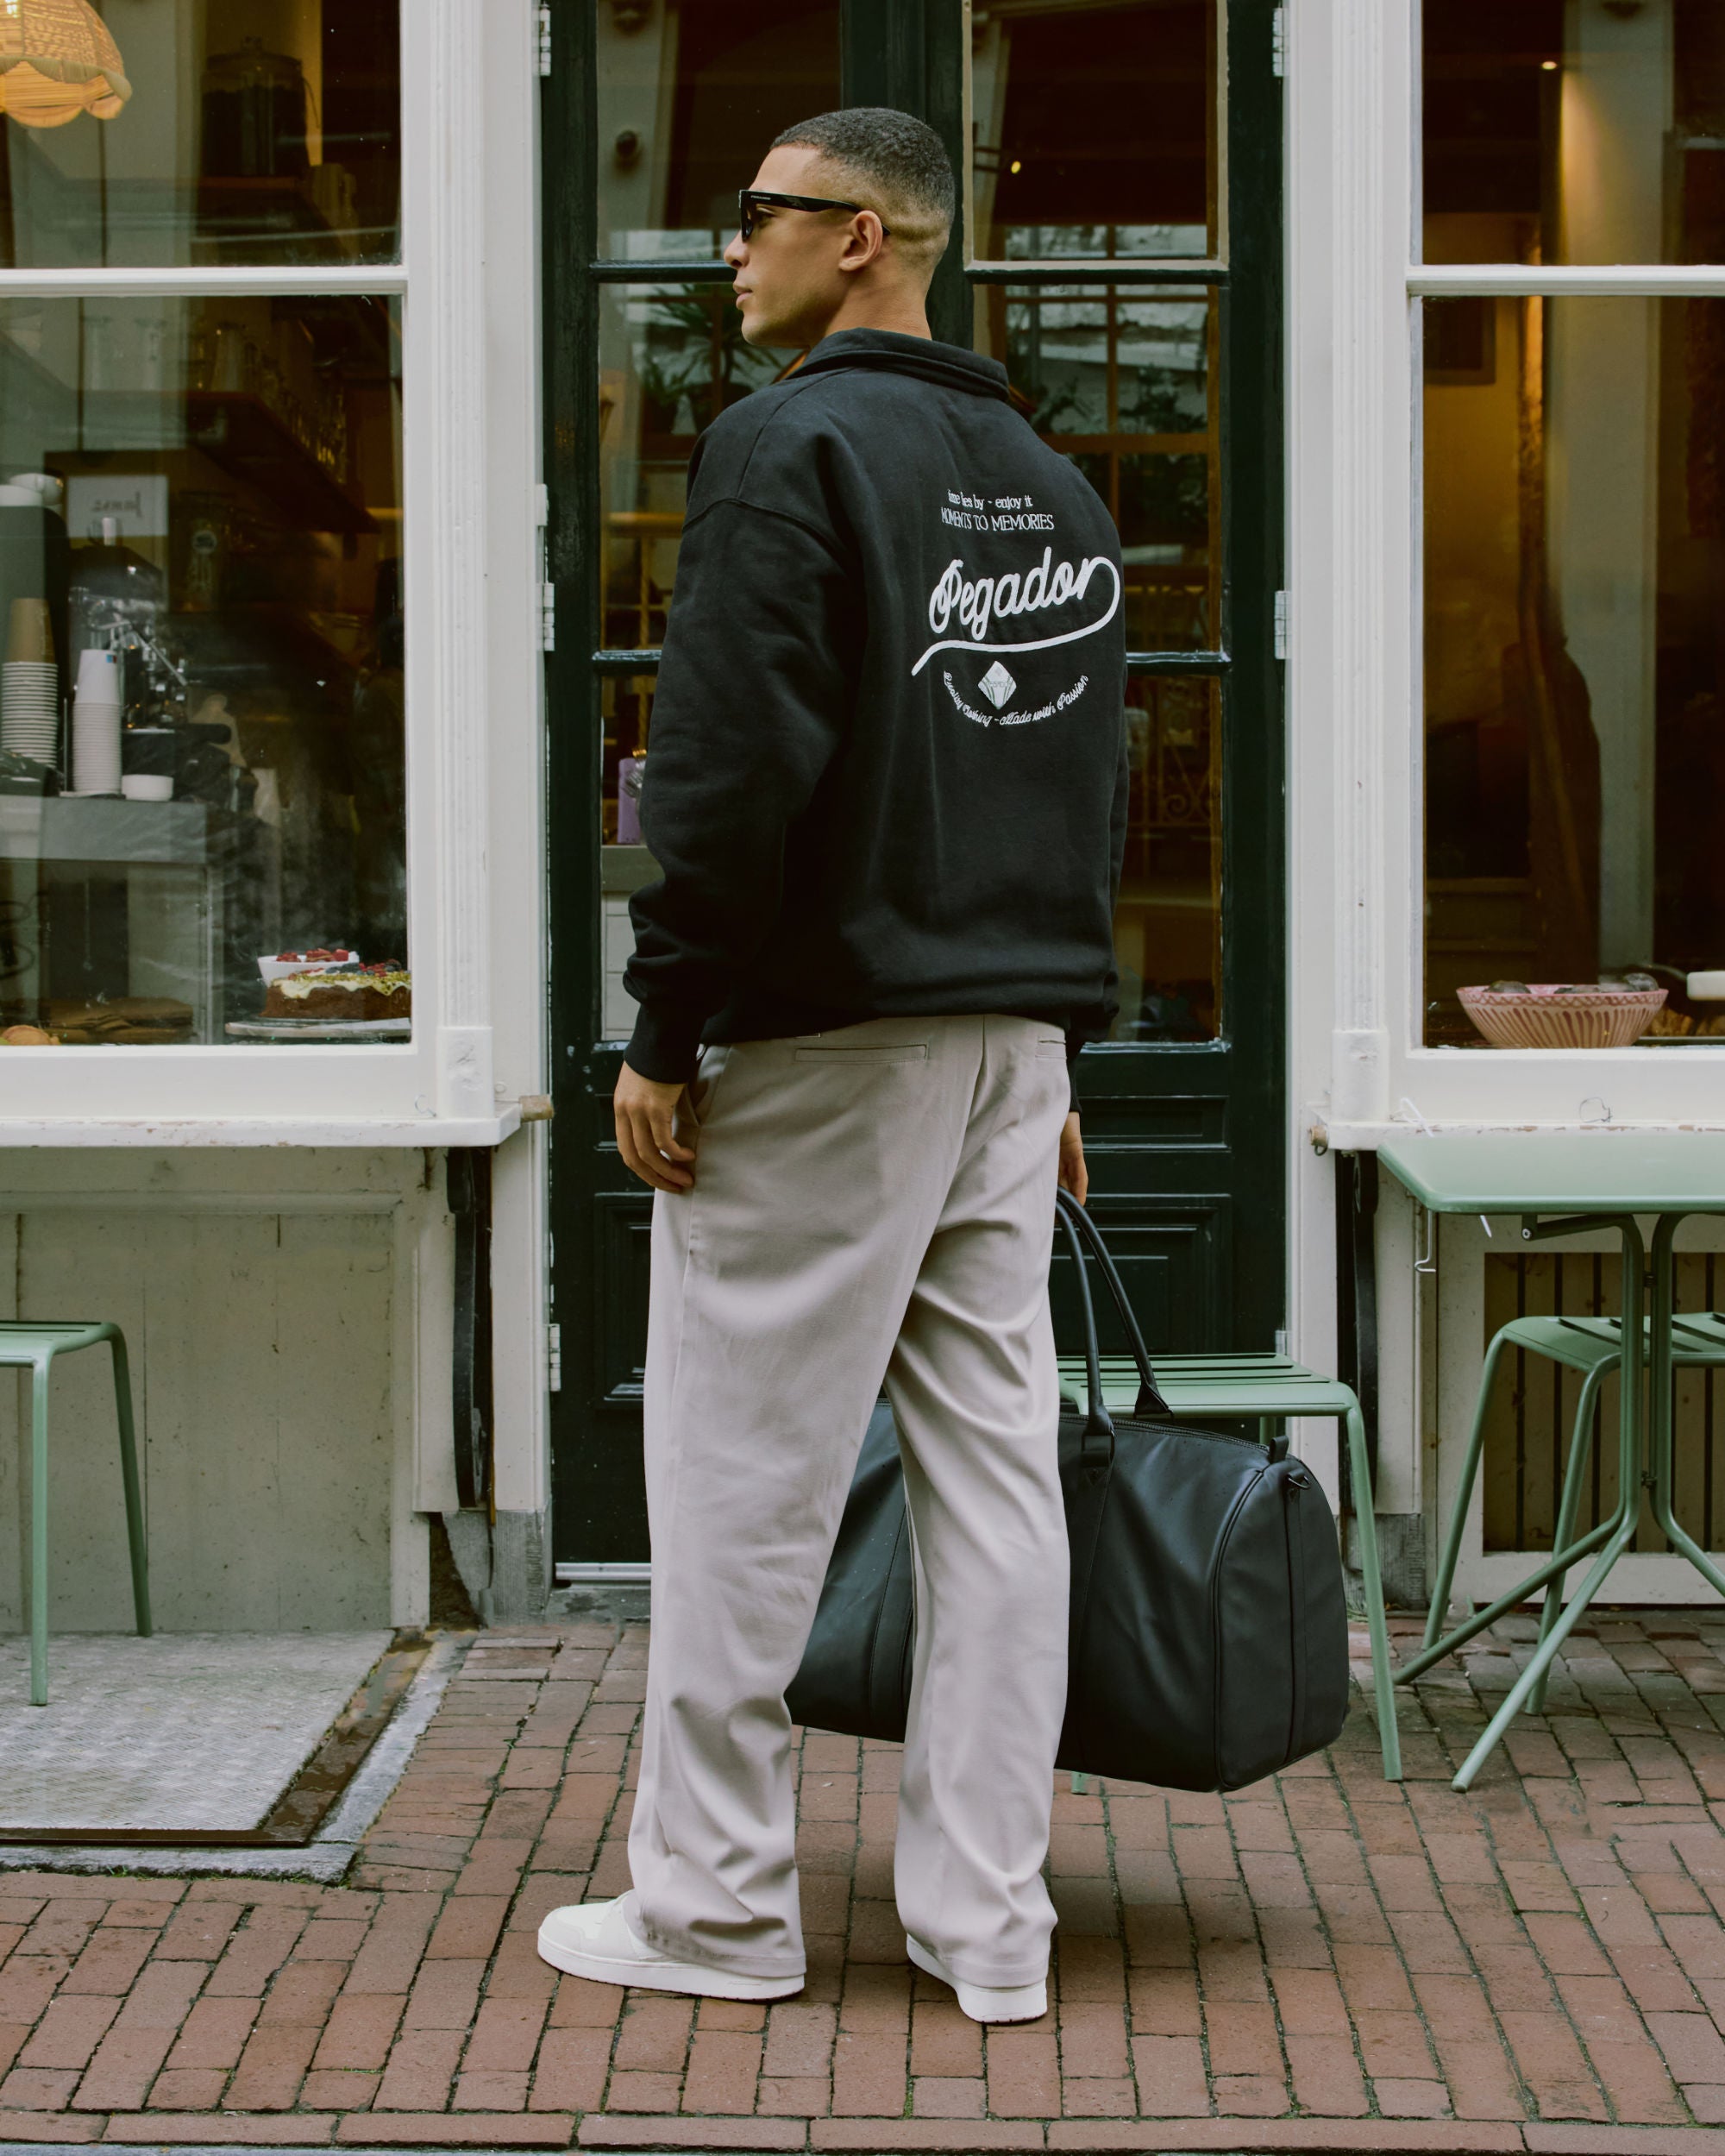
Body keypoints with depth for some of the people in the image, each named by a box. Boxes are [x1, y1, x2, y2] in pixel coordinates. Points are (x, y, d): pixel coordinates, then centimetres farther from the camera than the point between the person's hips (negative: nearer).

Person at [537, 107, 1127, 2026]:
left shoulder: (786, 448, -9)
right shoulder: (1052, 483, 16)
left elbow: (731, 772, -17)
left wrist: (663, 1039, -11)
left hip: (821, 1046, -8)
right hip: (1009, 1039, 8)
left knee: (742, 1476, 2)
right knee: (995, 1468, 8)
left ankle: (715, 1910, 11)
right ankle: (990, 1923, 14)